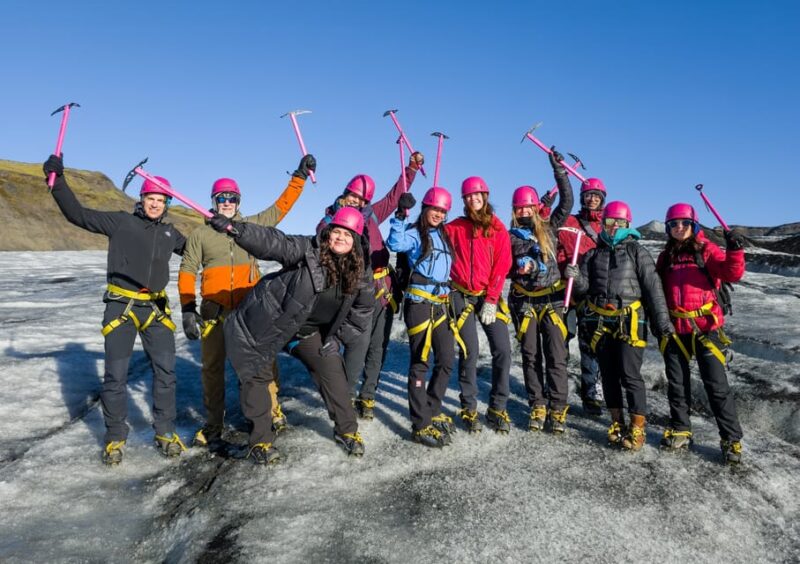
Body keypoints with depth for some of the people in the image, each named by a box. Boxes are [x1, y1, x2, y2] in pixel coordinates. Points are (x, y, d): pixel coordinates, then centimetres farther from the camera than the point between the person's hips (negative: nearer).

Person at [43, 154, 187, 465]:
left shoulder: (169, 233, 14)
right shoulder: (120, 221, 3)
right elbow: (78, 214, -3)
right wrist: (58, 179, -12)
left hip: (156, 309, 3)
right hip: (121, 307, -3)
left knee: (165, 370, 0)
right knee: (115, 375, 1)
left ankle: (165, 432, 14)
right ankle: (115, 437, 17)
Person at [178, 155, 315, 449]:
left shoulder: (252, 224, 9)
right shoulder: (200, 234, 7)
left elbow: (281, 207, 12)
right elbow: (187, 271, 5)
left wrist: (300, 176, 8)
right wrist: (188, 309, -5)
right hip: (215, 312, 0)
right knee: (212, 367, 6)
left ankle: (272, 410, 25)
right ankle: (213, 424, 21)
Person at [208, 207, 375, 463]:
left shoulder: (360, 274, -8)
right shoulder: (307, 249, -22)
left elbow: (363, 310, 5)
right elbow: (271, 241, -36)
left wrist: (339, 337, -1)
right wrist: (234, 228, -52)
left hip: (309, 330, 4)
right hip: (266, 322, -3)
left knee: (332, 370, 1)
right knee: (255, 376, -1)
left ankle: (347, 431, 21)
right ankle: (260, 441, 16)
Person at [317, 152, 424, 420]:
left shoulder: (371, 214, 13)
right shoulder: (334, 217, 0)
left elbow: (394, 197, 22)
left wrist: (411, 169, 17)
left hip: (386, 291, 6)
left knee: (378, 347, 9)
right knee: (359, 343, -12)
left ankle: (367, 396, 20)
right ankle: (348, 395, 4)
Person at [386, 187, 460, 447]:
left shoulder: (444, 236, 18)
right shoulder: (414, 233, -3)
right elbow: (395, 244, -25)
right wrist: (400, 216, -31)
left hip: (442, 304, 7)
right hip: (419, 303, -7)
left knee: (447, 359, 8)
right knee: (421, 362, -4)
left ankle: (432, 412, 25)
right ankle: (421, 425, 2)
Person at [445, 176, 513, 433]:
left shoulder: (498, 228, 4)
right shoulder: (455, 227, 5)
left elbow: (502, 266, -2)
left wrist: (491, 300, -8)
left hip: (490, 297, 1)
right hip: (463, 296, -1)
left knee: (502, 350, -6)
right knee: (469, 351, -5)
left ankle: (497, 408, 8)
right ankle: (469, 408, 10)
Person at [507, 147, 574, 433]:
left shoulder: (549, 228, 6)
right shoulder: (510, 237, 7)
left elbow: (567, 201, 0)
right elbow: (506, 268, 6)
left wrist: (558, 169, -3)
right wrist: (520, 267, -16)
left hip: (551, 300, -1)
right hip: (524, 302, 1)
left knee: (556, 357, -3)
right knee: (530, 357, 6)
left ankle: (558, 409, 4)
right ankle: (538, 406, 15)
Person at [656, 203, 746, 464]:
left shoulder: (707, 250, -1)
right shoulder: (666, 257, 11)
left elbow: (732, 273, -14)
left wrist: (734, 251, -31)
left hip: (706, 327, -4)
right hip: (675, 328, 4)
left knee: (716, 384, -3)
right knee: (677, 383, 12)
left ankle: (731, 439, 8)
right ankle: (680, 431, 26)